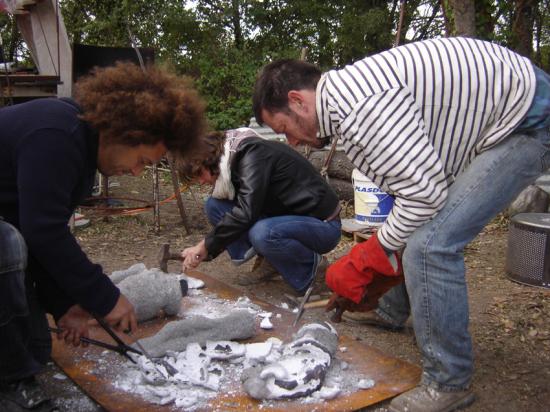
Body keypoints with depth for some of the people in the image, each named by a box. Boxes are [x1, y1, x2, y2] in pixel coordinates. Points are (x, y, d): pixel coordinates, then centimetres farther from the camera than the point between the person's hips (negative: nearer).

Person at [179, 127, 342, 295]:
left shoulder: (253, 153, -20)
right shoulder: (236, 159, 7)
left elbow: (246, 212, -31)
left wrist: (206, 246, -21)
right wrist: (205, 251, 2)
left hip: (323, 225, -8)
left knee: (261, 233, -38)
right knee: (214, 205, -3)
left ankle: (312, 265, -8)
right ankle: (268, 262, 1)